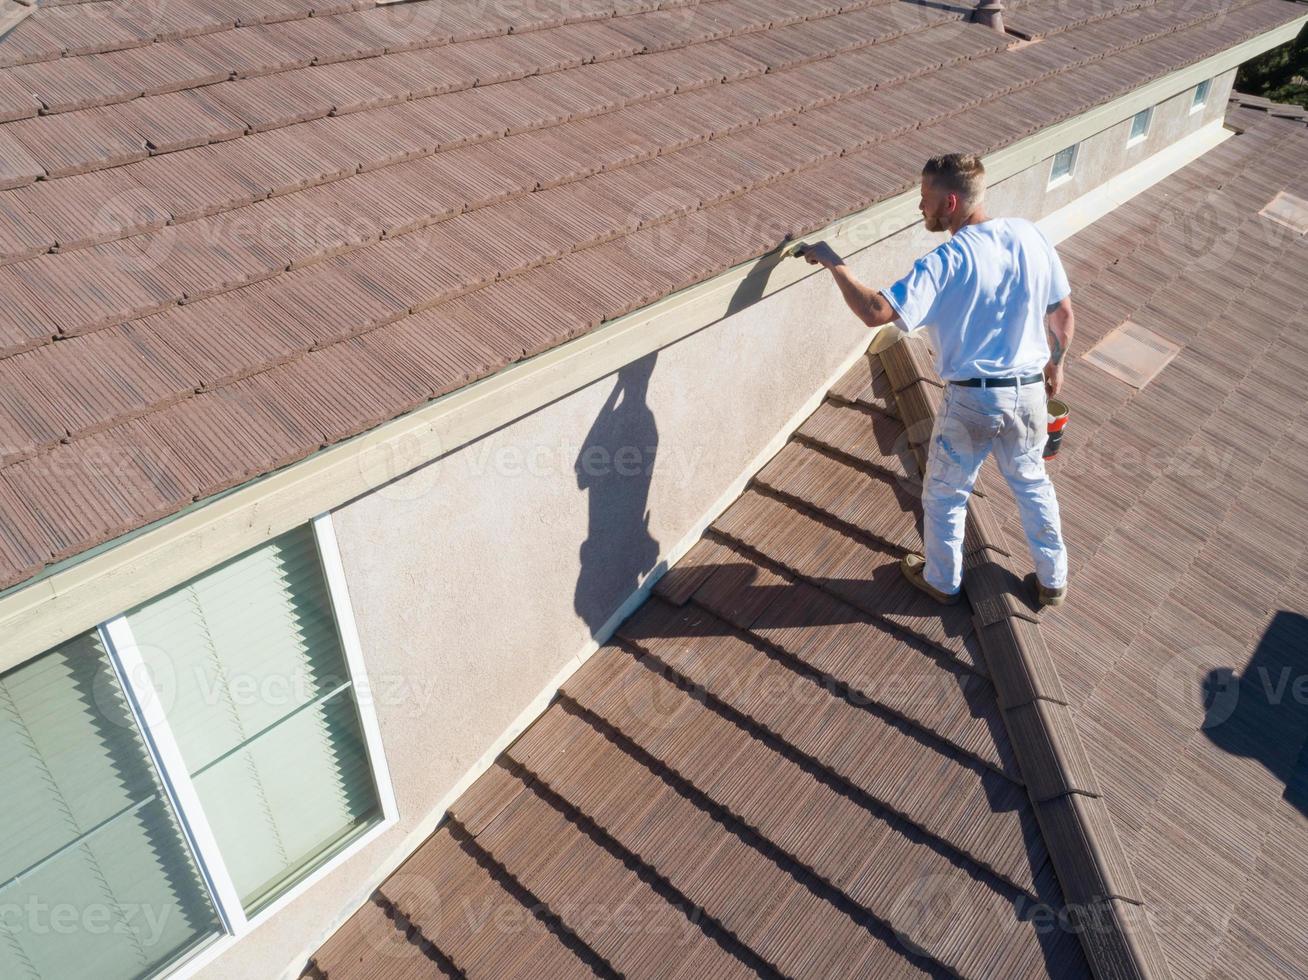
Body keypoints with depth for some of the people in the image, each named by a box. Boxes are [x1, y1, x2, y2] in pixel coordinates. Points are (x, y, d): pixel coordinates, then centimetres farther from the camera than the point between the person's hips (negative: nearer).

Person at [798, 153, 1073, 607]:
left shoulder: (945, 263, -21)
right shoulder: (1029, 236, -3)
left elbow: (875, 312, -30)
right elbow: (1063, 311, 6)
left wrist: (833, 263, -18)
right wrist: (1055, 362, 22)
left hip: (971, 401, -5)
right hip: (1029, 391, 5)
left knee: (944, 495, 18)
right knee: (1033, 483, 26)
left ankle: (942, 580, 38)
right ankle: (1053, 580, 40)